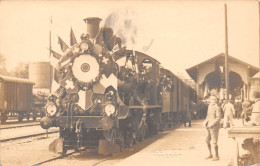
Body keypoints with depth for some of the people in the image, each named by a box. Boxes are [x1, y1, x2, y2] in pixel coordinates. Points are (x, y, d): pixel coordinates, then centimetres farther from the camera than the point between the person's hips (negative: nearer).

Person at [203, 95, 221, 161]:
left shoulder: (217, 108, -12)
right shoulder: (209, 106, 12)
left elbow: (218, 118, -15)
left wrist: (212, 124, -20)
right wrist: (205, 122, 3)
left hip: (214, 127, -8)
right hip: (208, 127, 8)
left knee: (214, 142, -3)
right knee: (207, 140, 14)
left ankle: (217, 156, 10)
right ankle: (210, 154, 29)